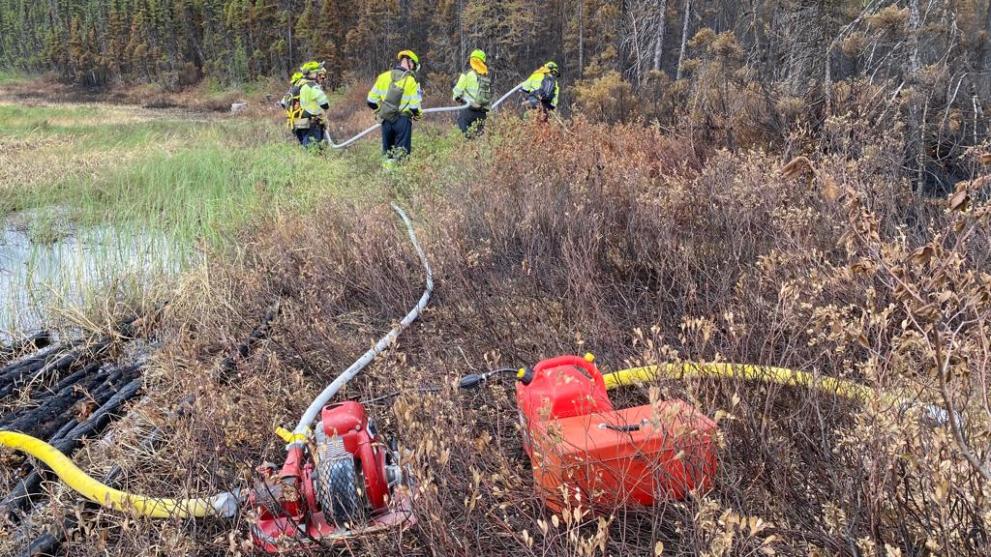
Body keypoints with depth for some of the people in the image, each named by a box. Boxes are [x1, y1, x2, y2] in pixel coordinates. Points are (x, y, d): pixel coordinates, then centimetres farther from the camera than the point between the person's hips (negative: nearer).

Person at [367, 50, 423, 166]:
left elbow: (371, 101, 3)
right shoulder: (411, 81, -9)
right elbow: (415, 107, -11)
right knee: (402, 151, 2)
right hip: (403, 120, -3)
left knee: (387, 150, 17)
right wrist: (418, 114, 11)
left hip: (386, 119, 3)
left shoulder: (383, 77, 1)